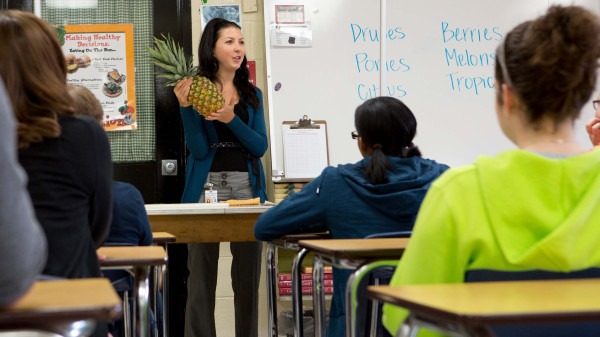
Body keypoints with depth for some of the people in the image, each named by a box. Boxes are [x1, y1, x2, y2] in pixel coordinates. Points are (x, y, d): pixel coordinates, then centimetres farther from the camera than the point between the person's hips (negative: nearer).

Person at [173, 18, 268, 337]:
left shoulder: (252, 94, 12)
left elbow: (260, 147, 1)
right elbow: (199, 150, -7)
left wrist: (231, 119, -14)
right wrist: (186, 107, -17)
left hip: (247, 188, 3)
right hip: (206, 187, -3)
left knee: (248, 275, 6)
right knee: (201, 275, -1)